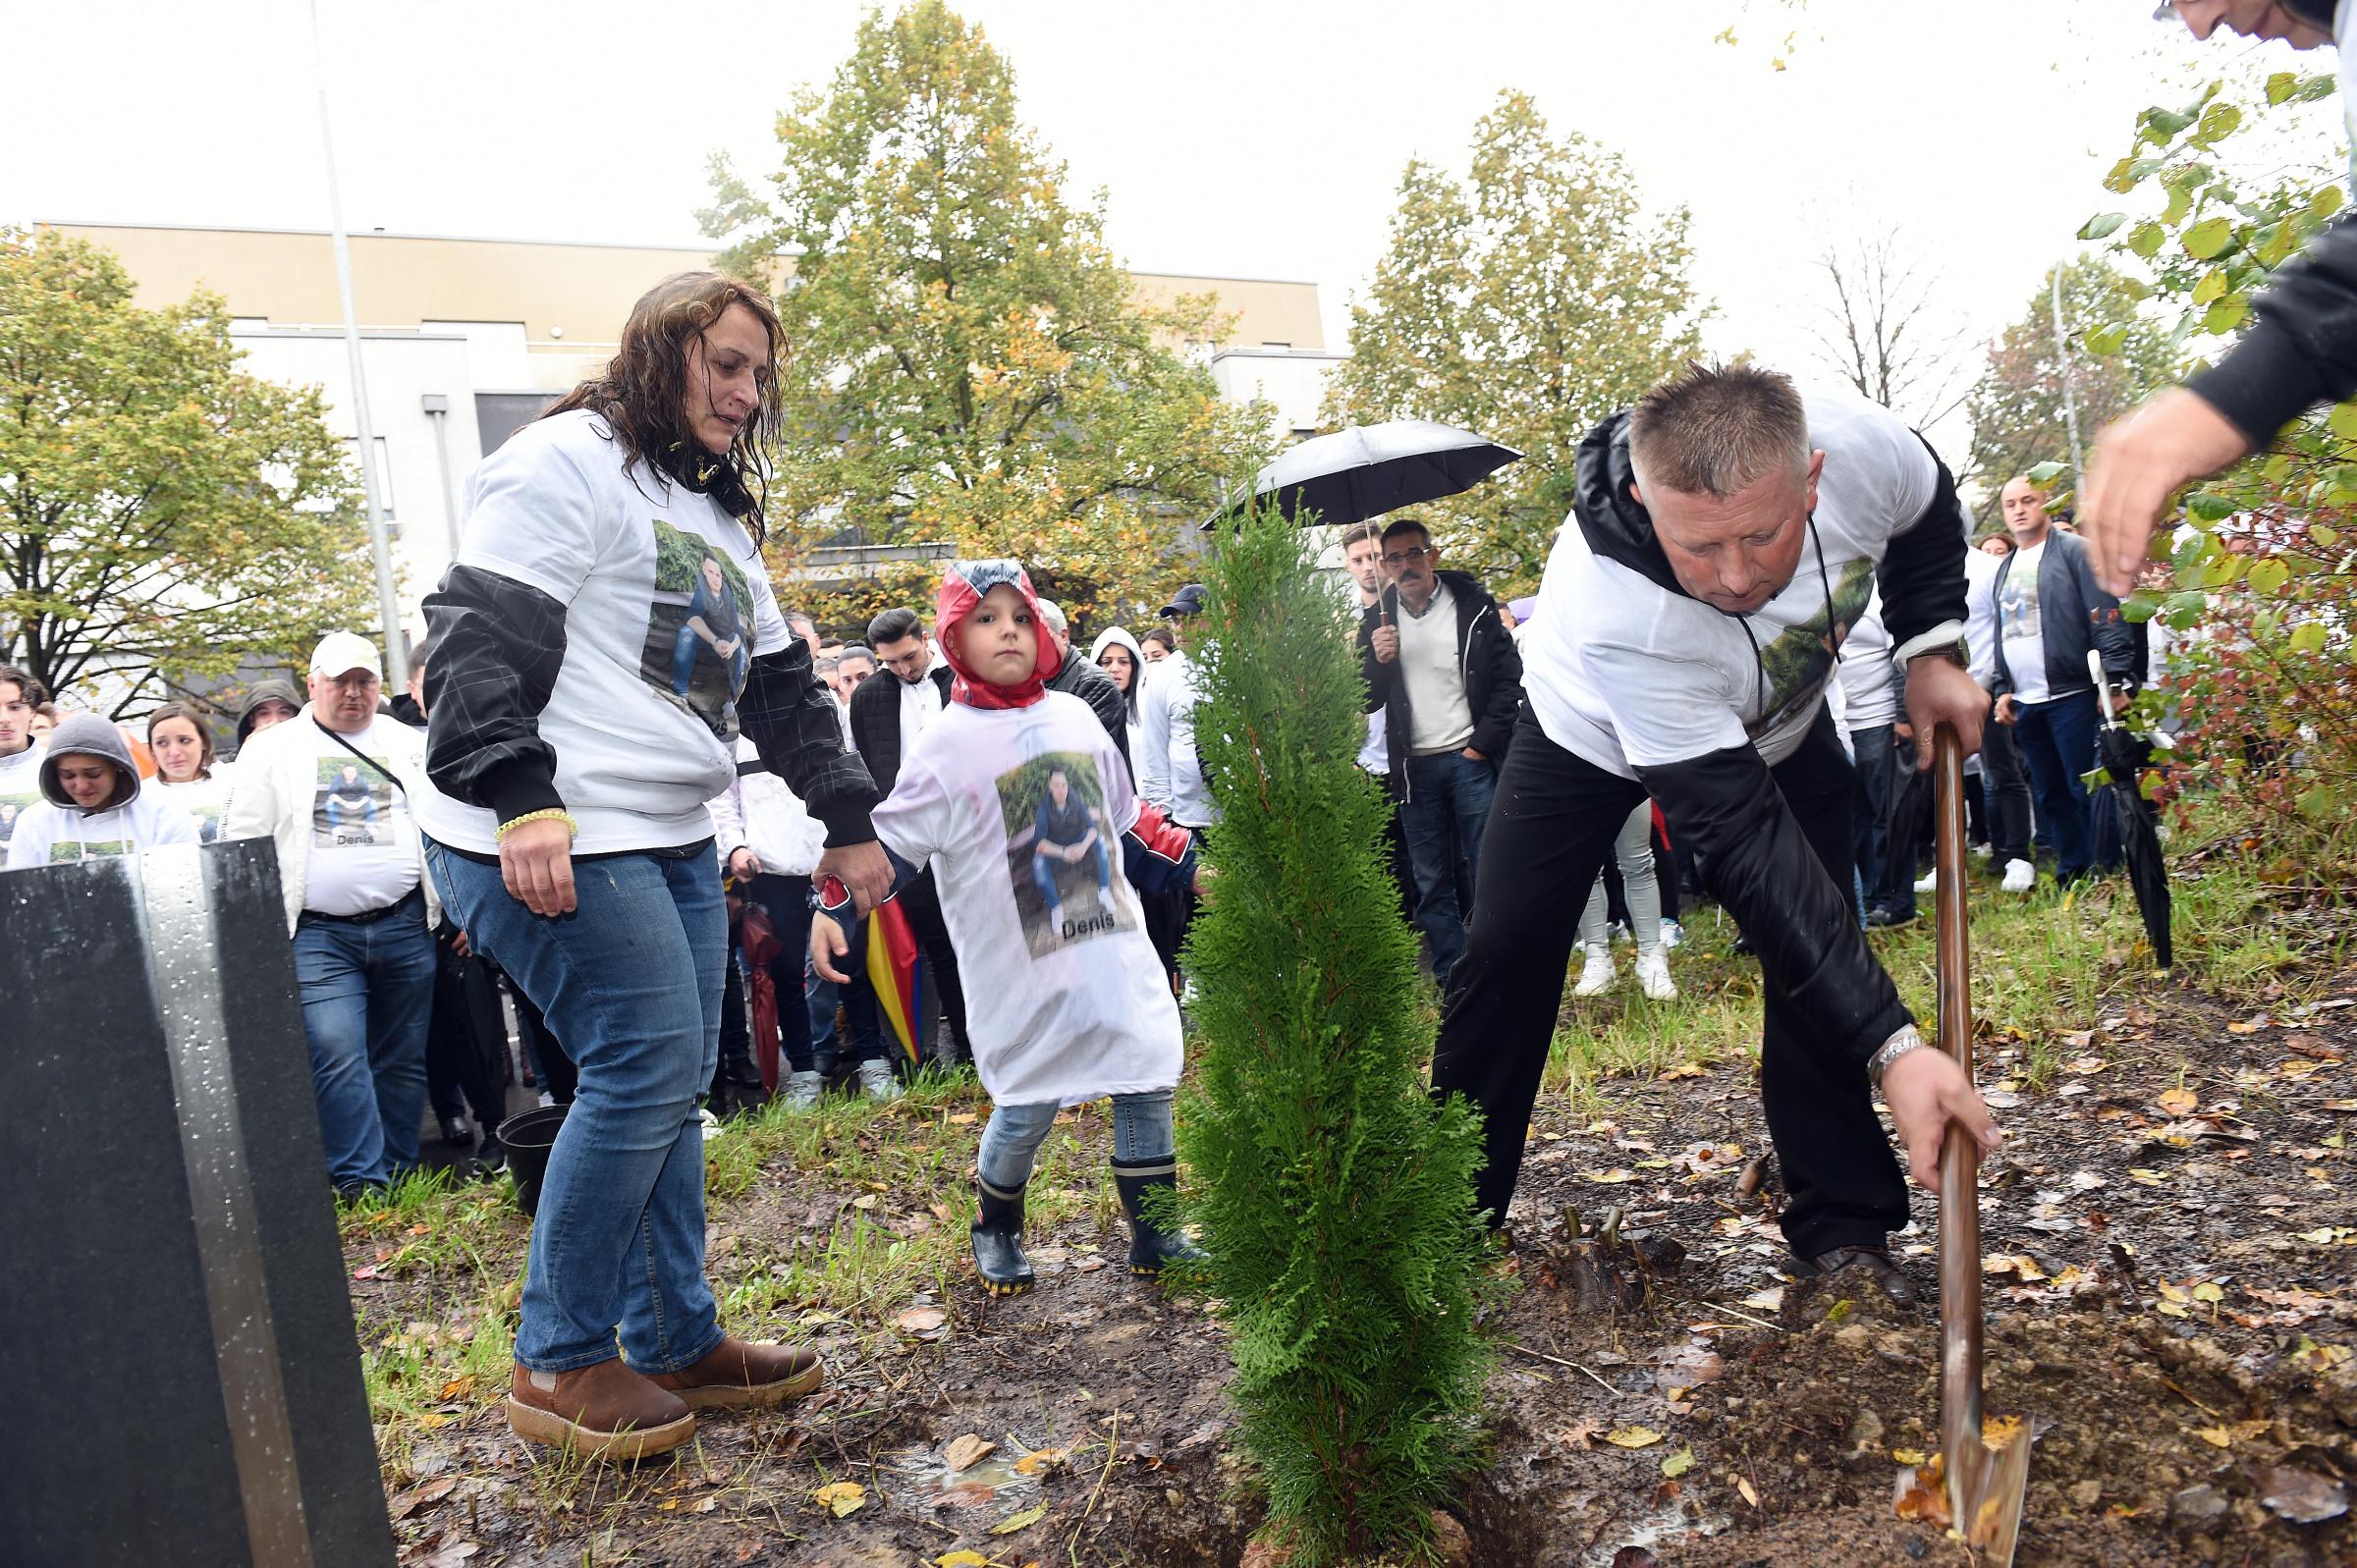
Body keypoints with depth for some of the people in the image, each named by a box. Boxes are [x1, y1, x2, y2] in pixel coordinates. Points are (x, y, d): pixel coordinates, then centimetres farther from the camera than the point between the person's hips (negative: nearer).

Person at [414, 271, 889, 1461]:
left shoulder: (721, 514, 23)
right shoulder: (568, 462, -5)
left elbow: (781, 685, 25)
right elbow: (480, 639, -15)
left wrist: (847, 819, 21)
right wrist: (521, 800, -25)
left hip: (675, 842, 9)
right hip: (553, 844, -9)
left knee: (673, 1085, 9)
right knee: (646, 1065, -12)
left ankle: (677, 1341, 21)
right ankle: (558, 1364, 4)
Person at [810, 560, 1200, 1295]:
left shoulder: (1074, 716, 9)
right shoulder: (948, 743, -6)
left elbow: (1127, 817, 21)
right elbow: (890, 840, -8)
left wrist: (1188, 864, 22)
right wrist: (834, 908, -19)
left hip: (1115, 945, 5)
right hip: (1023, 968, -5)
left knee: (1149, 1081, 5)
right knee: (1026, 1108, 1)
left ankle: (1152, 1234, 21)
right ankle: (995, 1230, 30)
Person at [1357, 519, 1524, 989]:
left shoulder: (1473, 606, 0)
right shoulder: (1377, 620, 8)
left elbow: (1510, 677, -2)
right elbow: (1366, 701, 8)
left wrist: (1484, 743, -8)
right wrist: (1377, 660, -12)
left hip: (1470, 758, -3)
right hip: (1414, 768, 3)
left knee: (1487, 874, 0)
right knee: (1431, 885, 6)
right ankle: (1452, 983, 14)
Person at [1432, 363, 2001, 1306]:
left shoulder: (1857, 441, -34)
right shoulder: (1612, 613, -46)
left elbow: (1929, 510, -5)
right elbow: (1744, 839, -45)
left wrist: (1931, 650, -16)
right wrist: (1891, 1046, -47)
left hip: (1776, 720, 4)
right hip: (1592, 731, -3)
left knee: (1818, 945, -10)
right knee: (1506, 948, -7)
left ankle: (1842, 1227, 4)